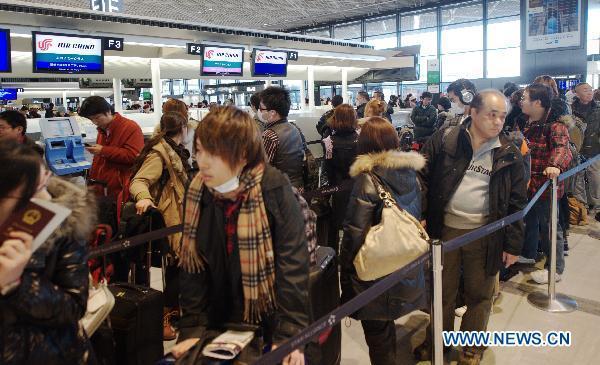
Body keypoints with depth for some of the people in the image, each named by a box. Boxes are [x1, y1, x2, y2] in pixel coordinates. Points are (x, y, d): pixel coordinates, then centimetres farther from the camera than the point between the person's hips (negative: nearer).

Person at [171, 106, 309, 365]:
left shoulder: (275, 191, -20)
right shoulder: (197, 194, -7)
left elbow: (293, 264, -20)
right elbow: (192, 266, -4)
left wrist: (288, 335, -23)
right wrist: (192, 330, -9)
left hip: (270, 319, -3)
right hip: (220, 321, 4)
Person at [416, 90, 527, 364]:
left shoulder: (509, 155, -1)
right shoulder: (444, 140, -5)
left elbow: (517, 203, 3)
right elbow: (422, 178, -3)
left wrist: (513, 244, 1)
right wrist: (420, 216, -11)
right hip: (444, 230, 0)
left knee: (479, 295, 14)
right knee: (442, 291, 16)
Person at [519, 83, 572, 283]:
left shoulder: (555, 124, -18)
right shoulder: (529, 123, 8)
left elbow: (562, 147, -35)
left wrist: (555, 165, -53)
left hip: (545, 184, -8)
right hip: (528, 182, 8)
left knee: (548, 226, 4)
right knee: (529, 220, 22)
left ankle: (555, 269, 19)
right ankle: (528, 254, 42)